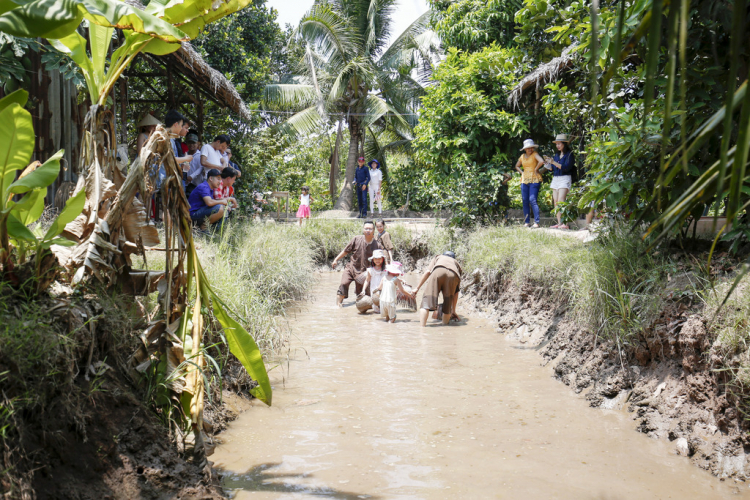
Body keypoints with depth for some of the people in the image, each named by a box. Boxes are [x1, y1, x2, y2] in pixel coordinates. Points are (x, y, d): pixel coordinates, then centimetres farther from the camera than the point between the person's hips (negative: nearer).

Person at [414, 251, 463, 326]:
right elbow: (456, 292, 40)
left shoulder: (438, 257, 42)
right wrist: (453, 311, 44)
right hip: (453, 275, 2)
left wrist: (417, 288, 22)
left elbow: (428, 272, 21)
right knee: (447, 306, 16)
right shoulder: (456, 263, 43)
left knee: (427, 300, -8)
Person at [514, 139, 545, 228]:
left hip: (534, 180, -6)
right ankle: (526, 222, 10)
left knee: (532, 200, -14)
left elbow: (541, 161, -23)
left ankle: (536, 222, -12)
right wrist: (522, 172, 14)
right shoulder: (522, 156, 14)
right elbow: (517, 166, 31)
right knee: (525, 201, 4)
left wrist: (536, 169, -11)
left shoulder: (535, 154, -3)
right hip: (525, 180, 6)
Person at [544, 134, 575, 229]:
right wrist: (548, 163, -2)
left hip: (565, 179, -8)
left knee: (561, 201, -18)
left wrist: (554, 162, -22)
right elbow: (552, 169, 17)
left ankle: (565, 223, -21)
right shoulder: (557, 155, 18)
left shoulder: (569, 154, -4)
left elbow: (566, 167, -16)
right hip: (555, 179, 8)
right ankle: (559, 223, 1)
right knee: (555, 201, 1)